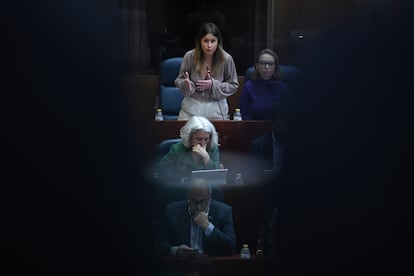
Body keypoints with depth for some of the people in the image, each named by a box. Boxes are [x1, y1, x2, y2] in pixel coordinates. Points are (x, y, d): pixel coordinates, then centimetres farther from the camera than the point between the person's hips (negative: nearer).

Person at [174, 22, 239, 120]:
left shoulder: (226, 59, -12)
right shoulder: (190, 56, -11)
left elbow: (233, 85, -1)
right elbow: (179, 80, 3)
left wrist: (213, 85, -17)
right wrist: (186, 84, -21)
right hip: (192, 108, 0)